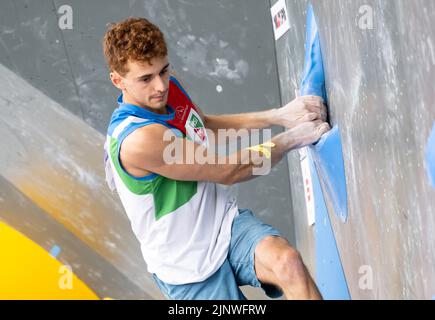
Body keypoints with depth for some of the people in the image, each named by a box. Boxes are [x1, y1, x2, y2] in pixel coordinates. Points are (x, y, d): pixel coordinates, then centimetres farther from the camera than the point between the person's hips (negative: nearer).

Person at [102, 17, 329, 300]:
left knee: (288, 261, -24)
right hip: (189, 268, -6)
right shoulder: (138, 139, -28)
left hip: (226, 221, 6)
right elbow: (229, 172, -21)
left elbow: (205, 124, 16)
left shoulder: (169, 86, -3)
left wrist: (278, 116, 3)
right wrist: (292, 138, -11)